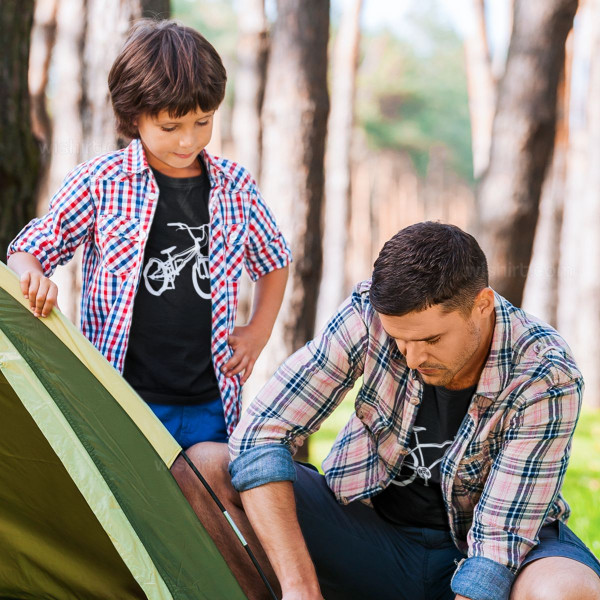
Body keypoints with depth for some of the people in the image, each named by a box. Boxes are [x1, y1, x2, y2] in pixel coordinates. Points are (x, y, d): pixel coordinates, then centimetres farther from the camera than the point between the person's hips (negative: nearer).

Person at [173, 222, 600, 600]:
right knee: (202, 468, -19)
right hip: (371, 523, 2)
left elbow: (498, 543, -25)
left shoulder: (547, 380, -24)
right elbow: (262, 434, -21)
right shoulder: (371, 313, -19)